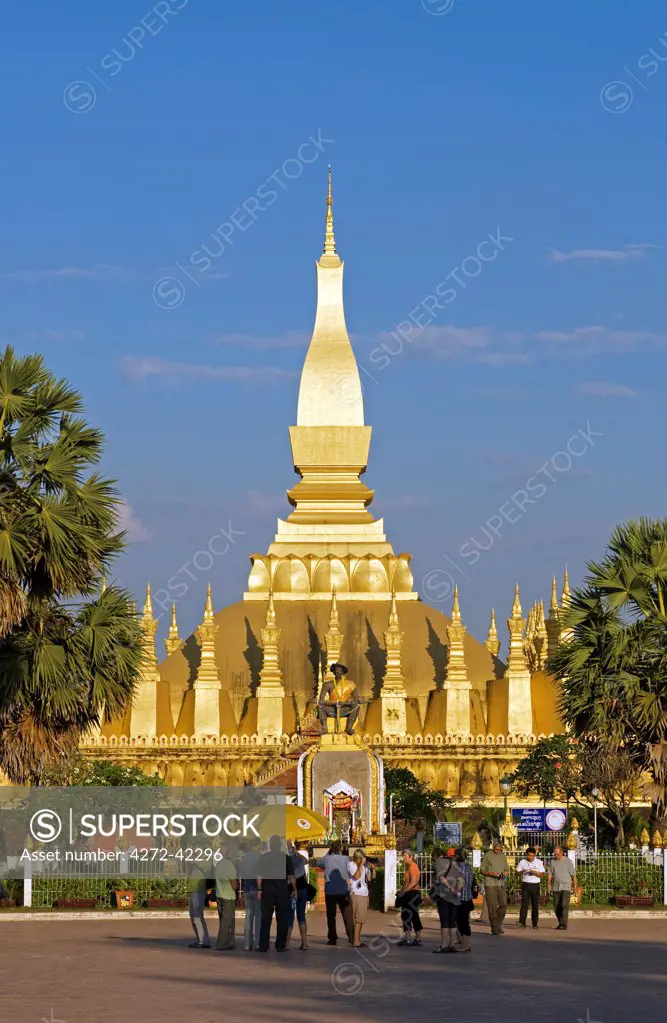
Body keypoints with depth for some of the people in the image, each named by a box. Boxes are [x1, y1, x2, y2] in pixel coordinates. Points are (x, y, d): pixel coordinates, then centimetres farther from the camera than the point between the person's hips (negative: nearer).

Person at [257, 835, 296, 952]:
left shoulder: (264, 858, 1)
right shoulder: (286, 858, -2)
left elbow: (259, 875, -1)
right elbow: (291, 876, -2)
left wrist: (259, 889, 3)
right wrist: (294, 889, 6)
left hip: (267, 891, 1)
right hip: (282, 891, -1)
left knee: (266, 918, 5)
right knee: (282, 918, 5)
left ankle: (263, 946, 3)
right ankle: (280, 946, 3)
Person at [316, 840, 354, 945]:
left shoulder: (326, 859, 0)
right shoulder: (345, 859, -4)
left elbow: (318, 863, 19)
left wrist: (328, 853, 18)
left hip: (330, 891, 1)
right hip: (343, 890, -1)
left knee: (331, 915, 7)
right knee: (347, 914, 5)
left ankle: (332, 938, 6)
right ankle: (351, 937, -2)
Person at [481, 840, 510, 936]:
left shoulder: (503, 856, 13)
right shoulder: (487, 856, 0)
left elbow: (507, 870, 19)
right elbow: (482, 871, 1)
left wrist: (504, 874, -4)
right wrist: (491, 873, -16)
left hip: (501, 884, 4)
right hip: (490, 884, -4)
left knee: (503, 905, -2)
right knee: (492, 906, -6)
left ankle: (498, 925, 14)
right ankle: (494, 928, -1)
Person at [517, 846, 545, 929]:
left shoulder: (539, 862, 4)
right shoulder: (522, 862, 4)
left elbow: (542, 875, 2)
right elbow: (517, 872, 7)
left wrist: (535, 873, -17)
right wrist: (522, 872, -15)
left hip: (535, 885, 1)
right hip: (525, 884, -1)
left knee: (535, 905, 3)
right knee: (524, 903, -12)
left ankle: (535, 924, 10)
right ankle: (522, 922, -18)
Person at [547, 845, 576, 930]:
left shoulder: (568, 861, -2)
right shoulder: (553, 861, 7)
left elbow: (573, 875, 1)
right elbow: (550, 874, 5)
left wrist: (575, 886, -1)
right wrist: (548, 885, -3)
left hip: (566, 887, -4)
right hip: (556, 887, 4)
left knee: (564, 905, -14)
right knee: (557, 907, 4)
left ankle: (564, 924, -17)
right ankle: (560, 923, 18)